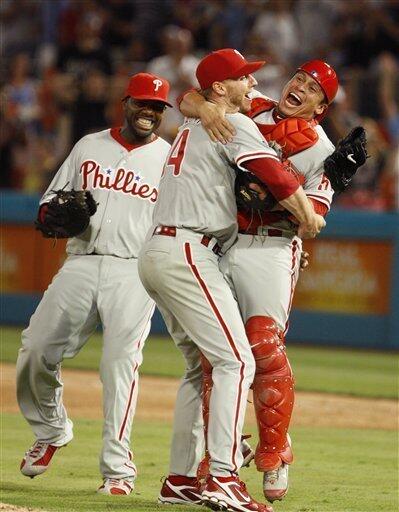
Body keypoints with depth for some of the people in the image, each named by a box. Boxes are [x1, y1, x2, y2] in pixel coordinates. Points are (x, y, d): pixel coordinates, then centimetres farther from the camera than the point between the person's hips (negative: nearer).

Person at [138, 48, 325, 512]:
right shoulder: (234, 125, -3)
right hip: (187, 252, -10)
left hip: (154, 253, 10)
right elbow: (271, 171, -19)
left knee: (201, 365, 16)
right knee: (235, 361, -15)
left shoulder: (191, 127, 26)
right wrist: (307, 217, -8)